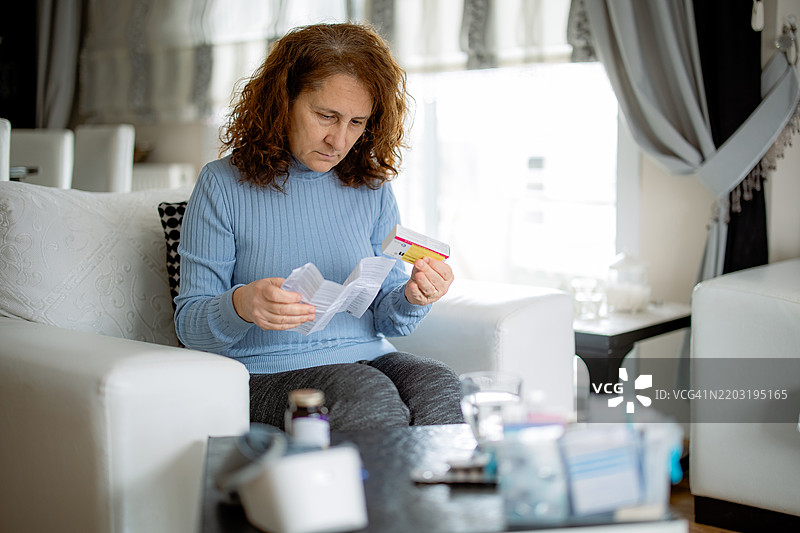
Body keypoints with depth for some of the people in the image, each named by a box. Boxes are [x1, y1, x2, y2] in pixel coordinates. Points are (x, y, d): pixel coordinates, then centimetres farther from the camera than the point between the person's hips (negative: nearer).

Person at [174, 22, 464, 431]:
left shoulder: (372, 188, 9)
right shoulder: (223, 186, -2)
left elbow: (386, 320, 11)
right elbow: (190, 324, -4)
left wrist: (413, 300, -13)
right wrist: (240, 306, -26)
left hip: (368, 358, 4)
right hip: (269, 372, -3)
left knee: (438, 384, -28)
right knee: (370, 397, -33)